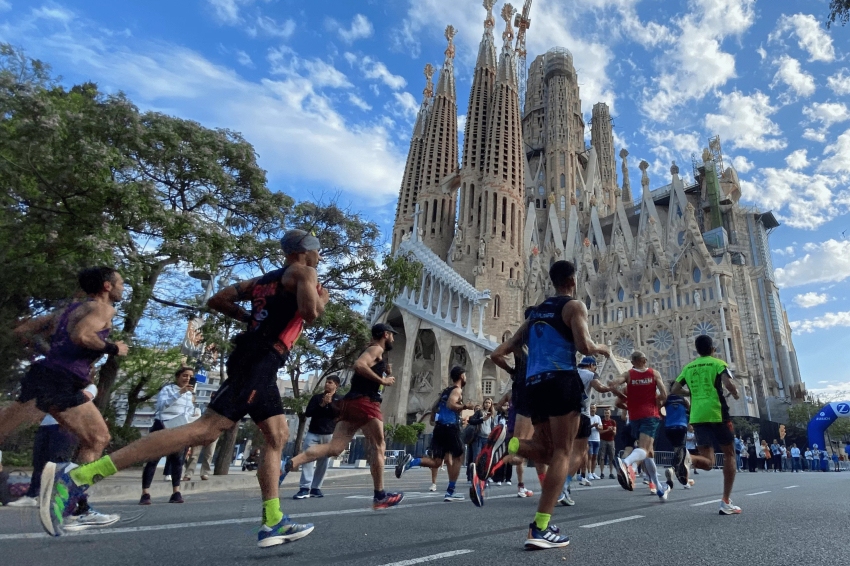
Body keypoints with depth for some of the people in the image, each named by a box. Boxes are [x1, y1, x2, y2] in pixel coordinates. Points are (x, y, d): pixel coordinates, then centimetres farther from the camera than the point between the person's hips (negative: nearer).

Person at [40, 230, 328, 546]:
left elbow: (216, 300, 22)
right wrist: (323, 299, 4)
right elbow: (310, 314, -18)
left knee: (278, 437, 12)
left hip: (260, 365, 10)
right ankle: (76, 475, -14)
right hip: (257, 361, -10)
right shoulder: (304, 272, -1)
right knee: (206, 430, -15)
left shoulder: (263, 280, 24)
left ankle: (273, 523, 13)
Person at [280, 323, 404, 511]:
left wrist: (387, 374, 19)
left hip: (351, 402, 9)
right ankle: (380, 497, 10)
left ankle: (290, 464, -18)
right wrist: (383, 380, -14)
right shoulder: (376, 349, -1)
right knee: (378, 447, 3)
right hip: (364, 402, -9)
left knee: (334, 448, -2)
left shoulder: (375, 352, 28)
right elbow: (359, 365, -20)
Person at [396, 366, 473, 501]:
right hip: (450, 427, -7)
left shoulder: (445, 390, 23)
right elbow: (451, 405, -21)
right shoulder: (457, 390, -2)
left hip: (439, 427, 7)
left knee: (436, 462, 7)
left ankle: (411, 461, -15)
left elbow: (435, 408, 26)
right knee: (458, 458, 8)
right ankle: (450, 492, 7)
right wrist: (465, 406, -11)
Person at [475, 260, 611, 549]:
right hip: (562, 380, -6)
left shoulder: (537, 310, 22)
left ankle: (507, 442, -16)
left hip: (534, 383, 6)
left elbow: (509, 347, 20)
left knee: (546, 451, 15)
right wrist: (602, 349, 11)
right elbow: (584, 347, -10)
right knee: (561, 453, -1)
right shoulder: (575, 306, 4)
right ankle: (541, 529, -6)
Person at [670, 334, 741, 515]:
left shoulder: (688, 367, 14)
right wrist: (736, 393, 7)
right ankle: (726, 502, 9)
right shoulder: (718, 363, 1)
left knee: (708, 461, 5)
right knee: (729, 454, 14)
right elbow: (728, 384, -15)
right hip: (717, 414, -3)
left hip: (697, 416, 4)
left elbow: (674, 390, 11)